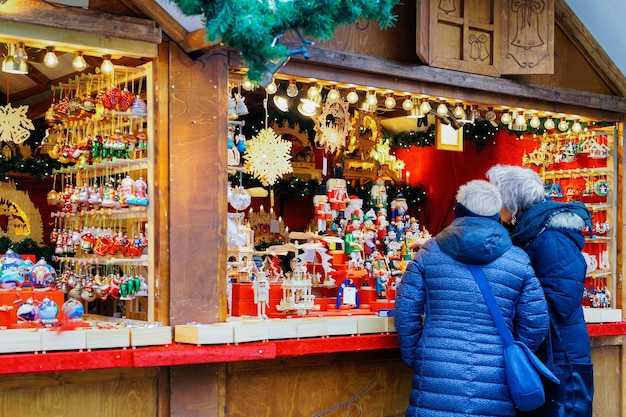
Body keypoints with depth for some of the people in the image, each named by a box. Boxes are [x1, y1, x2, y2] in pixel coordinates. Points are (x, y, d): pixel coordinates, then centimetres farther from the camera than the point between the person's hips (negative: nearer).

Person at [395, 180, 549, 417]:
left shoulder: (430, 252, 3)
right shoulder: (519, 261, 4)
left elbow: (406, 312, 4)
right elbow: (535, 323, 4)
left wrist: (413, 358, 16)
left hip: (436, 377, 0)